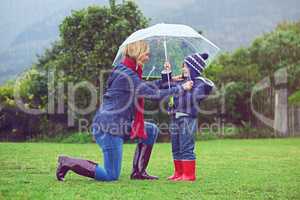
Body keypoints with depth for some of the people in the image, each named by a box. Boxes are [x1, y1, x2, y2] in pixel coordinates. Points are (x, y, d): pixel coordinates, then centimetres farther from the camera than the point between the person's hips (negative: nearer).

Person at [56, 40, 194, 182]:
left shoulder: (128, 71, 11)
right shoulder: (126, 75, -18)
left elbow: (145, 86, 26)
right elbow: (153, 94, -21)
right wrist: (181, 88, -13)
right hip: (108, 127, -10)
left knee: (151, 130, 13)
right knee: (111, 176, -5)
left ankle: (138, 171, 15)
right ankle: (68, 162, 4)